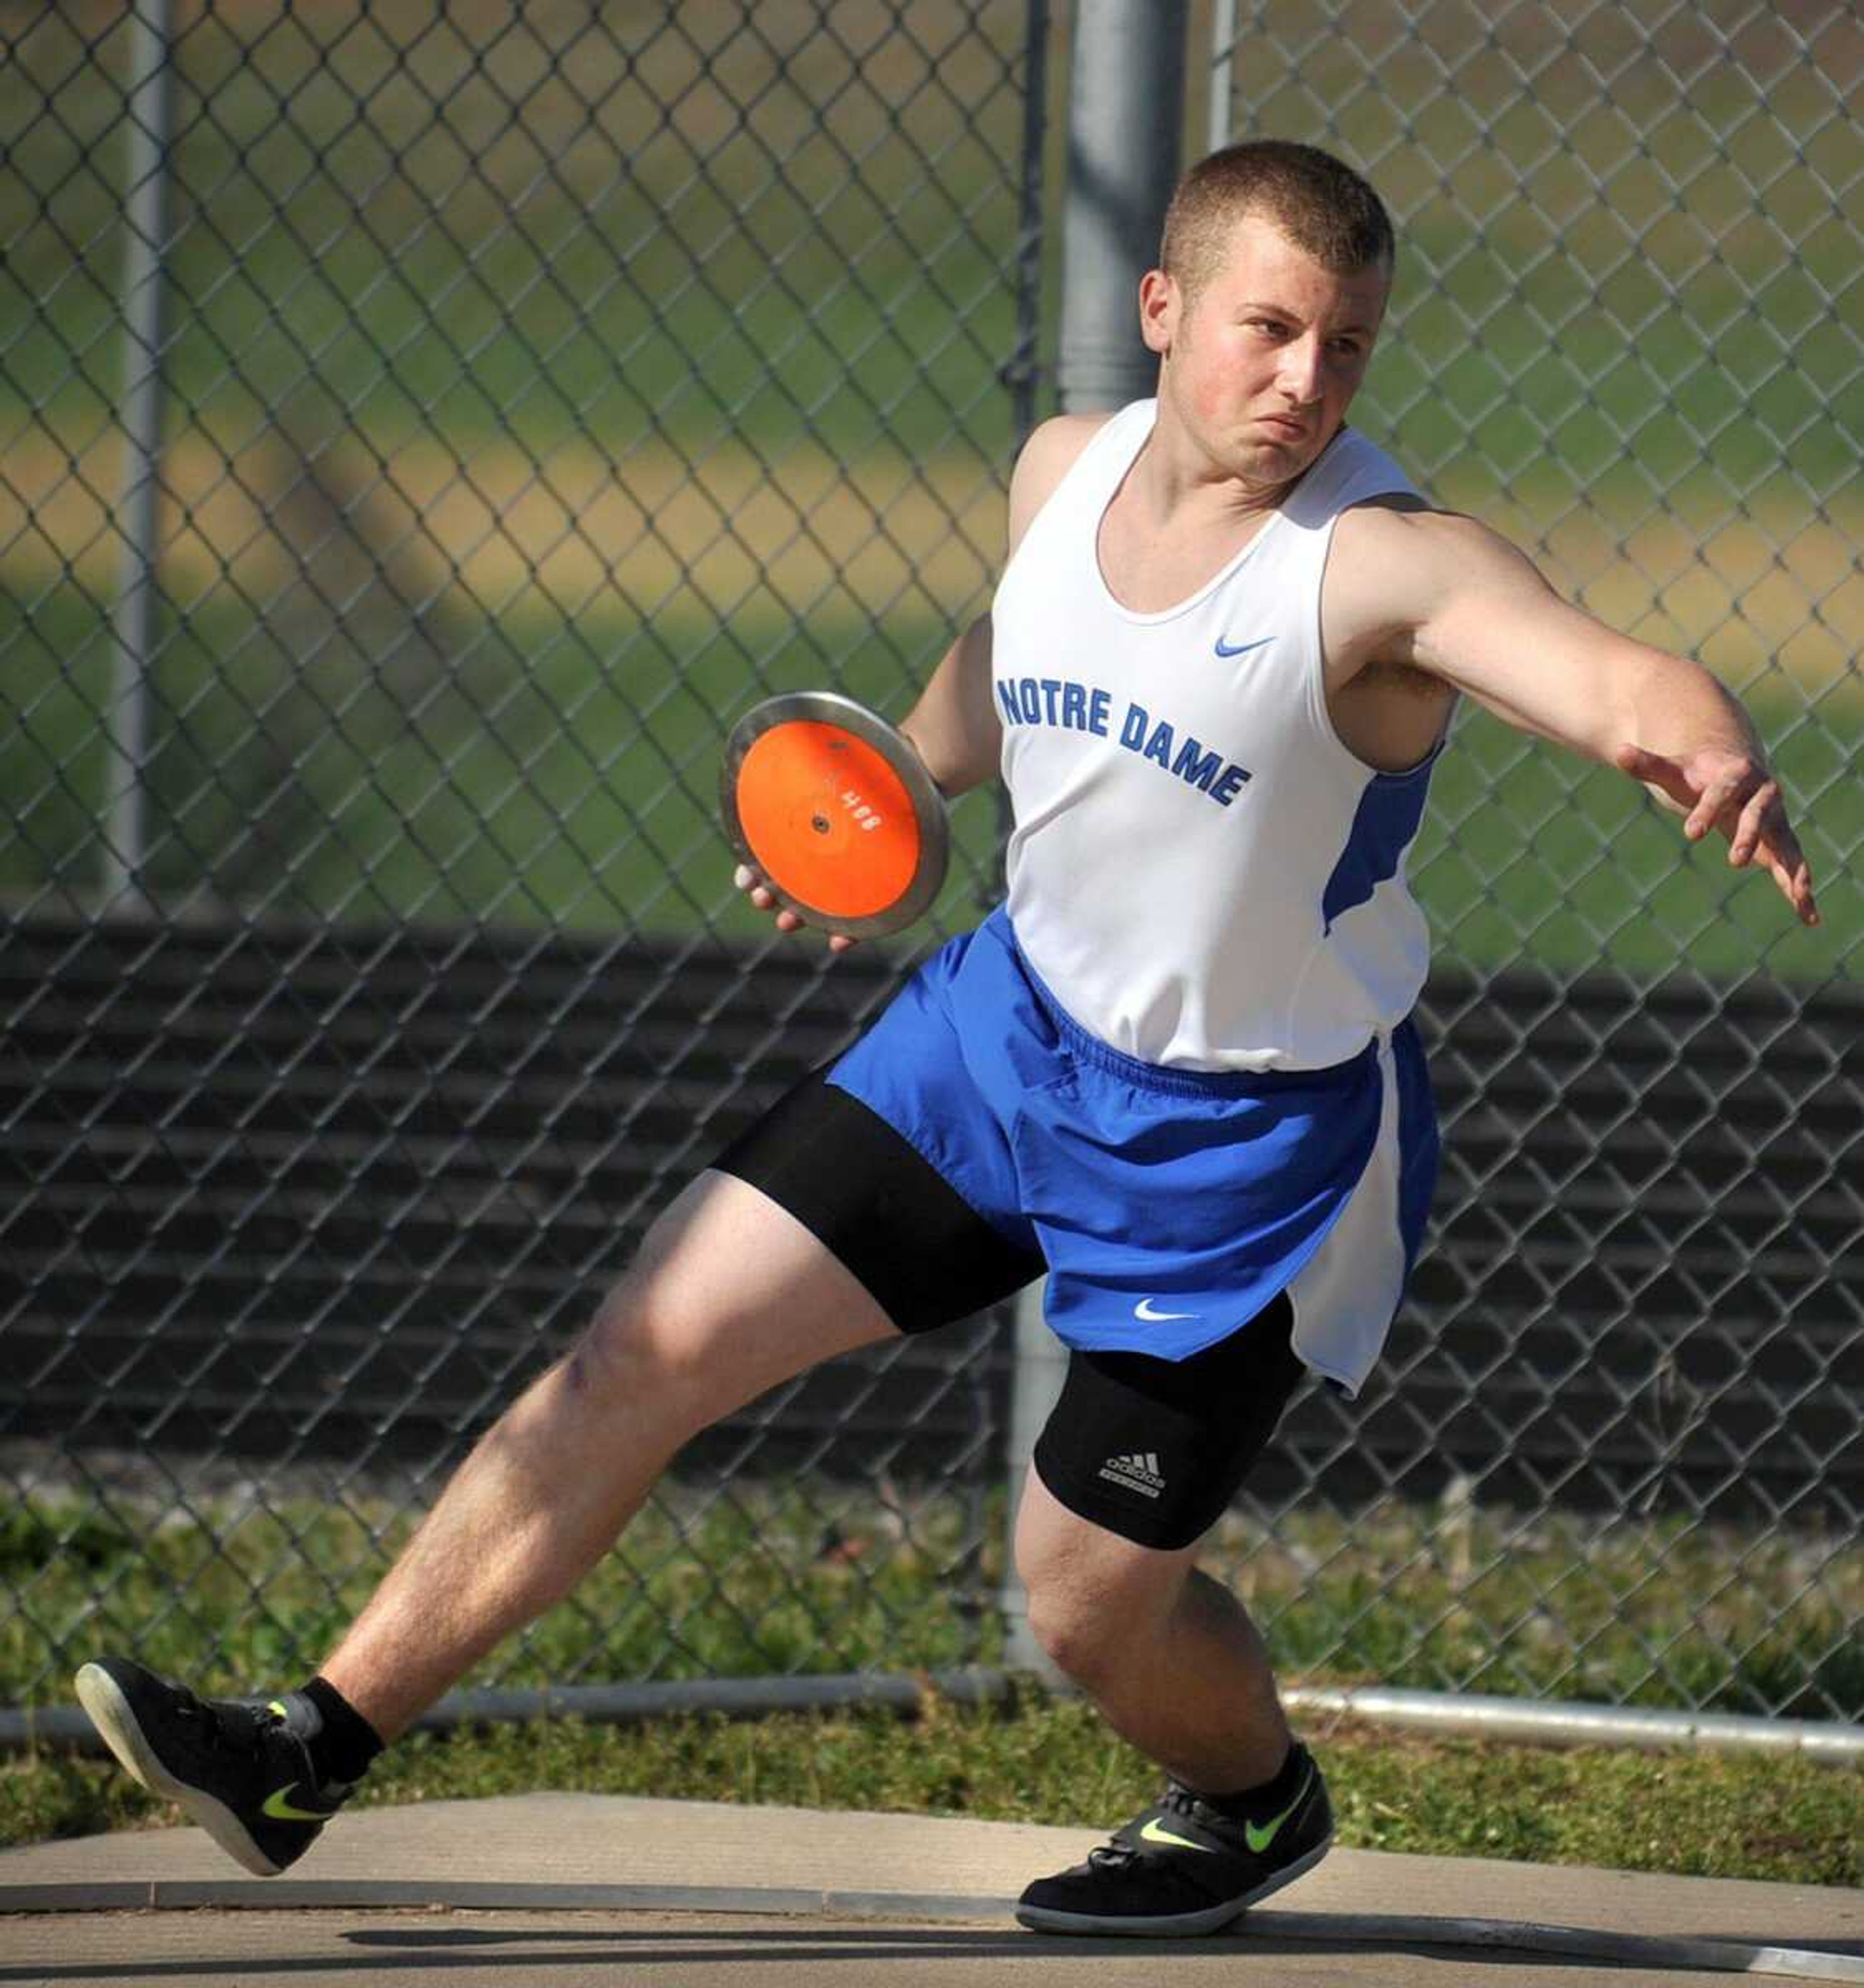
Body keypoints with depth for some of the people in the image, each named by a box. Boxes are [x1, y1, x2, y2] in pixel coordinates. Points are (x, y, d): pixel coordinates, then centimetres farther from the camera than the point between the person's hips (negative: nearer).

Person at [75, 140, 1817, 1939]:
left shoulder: (1389, 564, -26)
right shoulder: (1063, 472, -6)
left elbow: (1608, 672, -46)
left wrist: (1714, 761, -65)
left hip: (1248, 1145, -6)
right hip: (1015, 1024, 6)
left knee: (1089, 1600, 2)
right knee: (652, 1347, -1)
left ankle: (1253, 1801, 38)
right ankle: (317, 1752, 5)